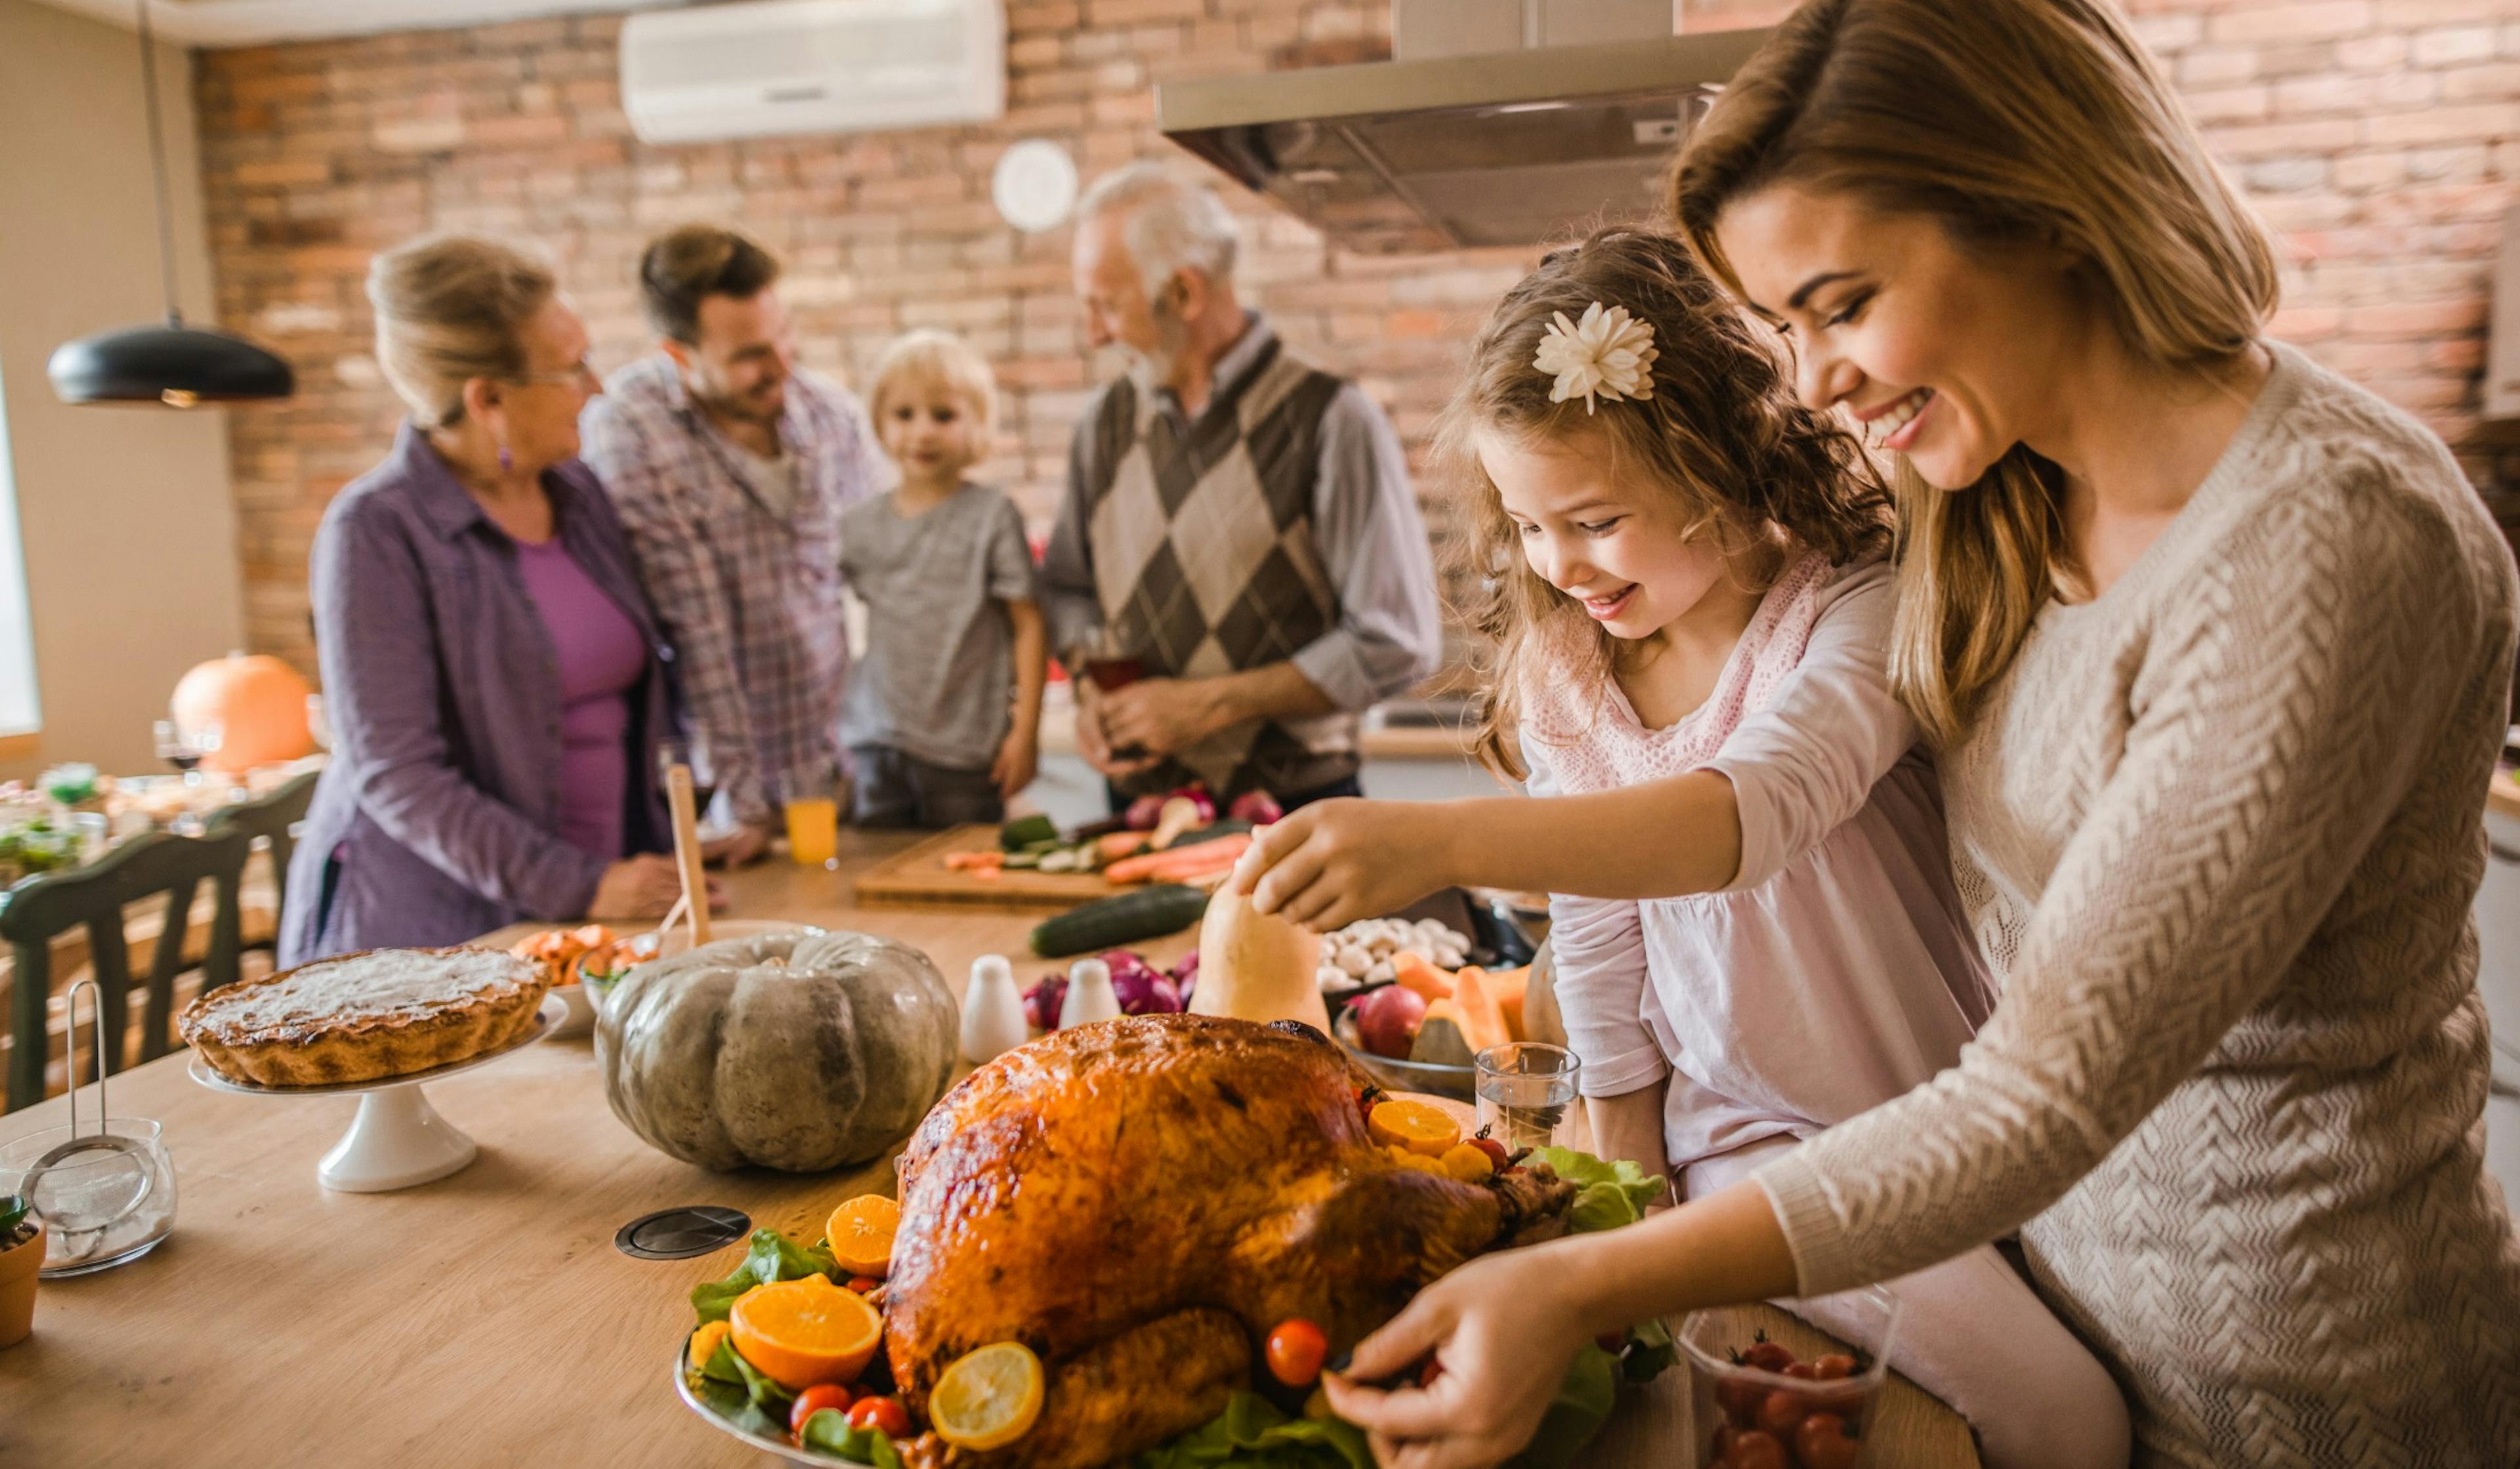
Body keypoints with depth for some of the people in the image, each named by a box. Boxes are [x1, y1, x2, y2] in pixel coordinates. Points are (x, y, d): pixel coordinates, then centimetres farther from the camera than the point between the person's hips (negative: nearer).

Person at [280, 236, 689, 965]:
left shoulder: (577, 491, 6)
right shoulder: (376, 530, -12)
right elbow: (394, 774, -16)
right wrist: (582, 887, -20)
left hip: (604, 899, 5)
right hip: (436, 927, -5)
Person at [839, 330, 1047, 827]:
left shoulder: (992, 516, -5)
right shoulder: (861, 524, 6)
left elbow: (1029, 625, -5)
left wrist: (1025, 731, -8)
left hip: (964, 751, -3)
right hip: (875, 745, 3)